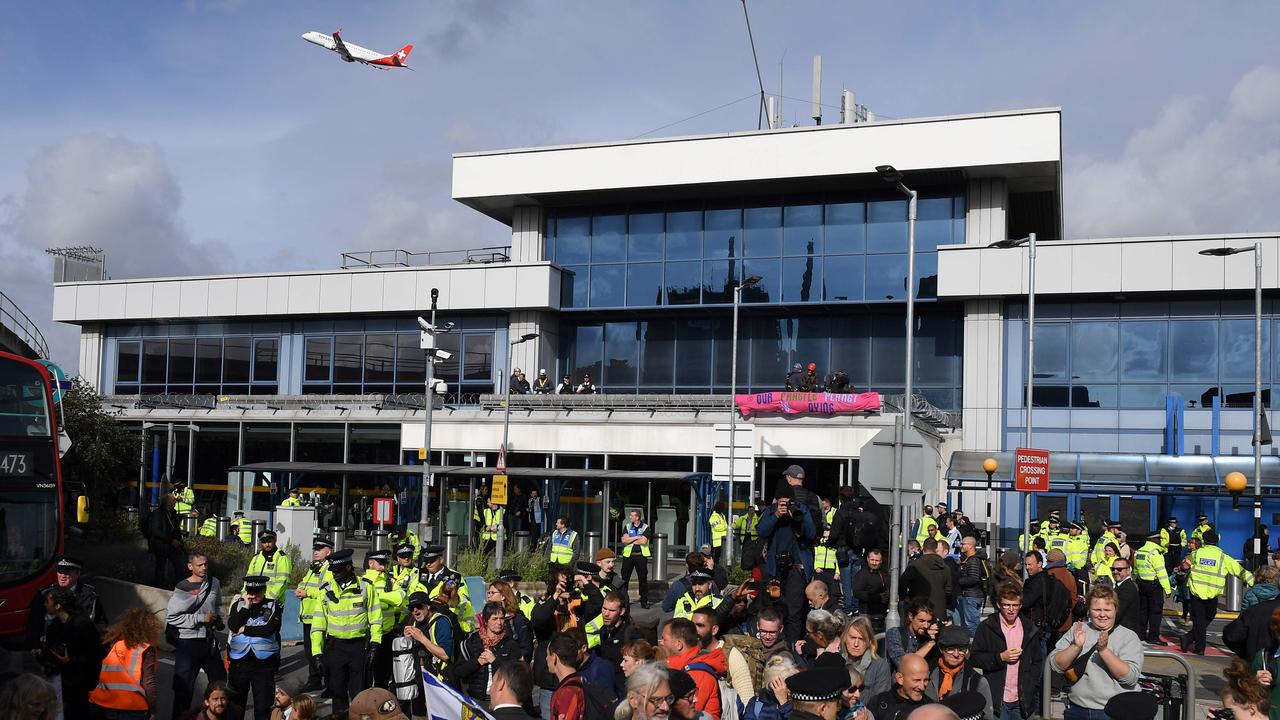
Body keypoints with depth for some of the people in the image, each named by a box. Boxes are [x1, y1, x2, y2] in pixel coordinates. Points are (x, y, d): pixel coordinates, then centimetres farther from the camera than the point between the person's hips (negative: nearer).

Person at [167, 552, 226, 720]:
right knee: (184, 687, -2)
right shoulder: (182, 589, -14)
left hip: (209, 640, 6)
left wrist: (218, 620, 4)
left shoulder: (214, 583, 3)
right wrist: (200, 618, -18)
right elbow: (171, 617, -16)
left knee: (220, 681, 19)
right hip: (189, 641, -6)